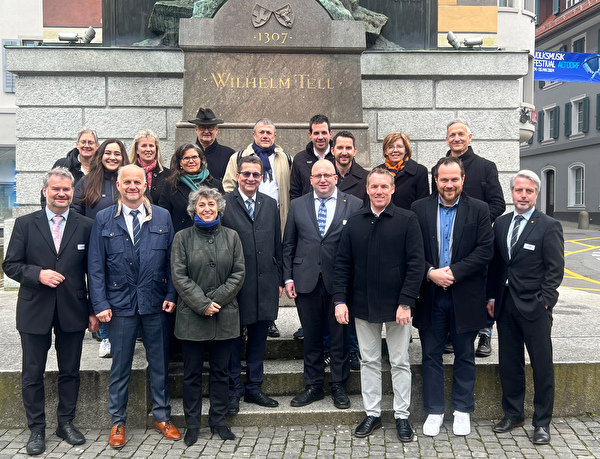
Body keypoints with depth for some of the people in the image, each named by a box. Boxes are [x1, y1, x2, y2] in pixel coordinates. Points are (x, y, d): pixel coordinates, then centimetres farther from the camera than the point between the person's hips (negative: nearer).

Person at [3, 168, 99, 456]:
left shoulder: (86, 226, 2)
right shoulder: (25, 224, 2)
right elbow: (10, 265, 1)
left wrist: (94, 311, 0)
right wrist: (38, 274, -18)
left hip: (73, 311, 0)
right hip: (35, 312, 0)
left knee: (70, 372, 11)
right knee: (32, 374, 8)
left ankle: (66, 423, 28)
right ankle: (36, 429, 23)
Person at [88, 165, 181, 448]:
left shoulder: (163, 217, 4)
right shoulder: (103, 219, 1)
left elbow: (171, 260, 5)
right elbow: (96, 265, -1)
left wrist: (171, 295, -4)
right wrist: (100, 303, -7)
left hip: (156, 304, 1)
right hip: (120, 304, -1)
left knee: (159, 363, 11)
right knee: (120, 366, 9)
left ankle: (162, 416, 27)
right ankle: (118, 421, 24)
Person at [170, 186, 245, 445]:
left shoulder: (231, 237, 7)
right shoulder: (182, 238, 1)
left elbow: (238, 274, 2)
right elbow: (179, 276, -5)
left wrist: (217, 300, -10)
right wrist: (202, 304, -13)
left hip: (224, 316, 2)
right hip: (191, 316, -1)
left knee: (221, 371, 10)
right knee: (192, 373, 7)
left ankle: (218, 420, 23)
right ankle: (192, 424, 19)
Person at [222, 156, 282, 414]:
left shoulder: (270, 204, 10)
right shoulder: (224, 204, -5)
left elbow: (277, 245, 12)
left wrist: (279, 280, 10)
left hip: (265, 284, 4)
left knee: (258, 339, 13)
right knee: (233, 340, 8)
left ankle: (254, 388, 27)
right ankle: (233, 391, 22)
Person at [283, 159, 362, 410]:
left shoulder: (354, 205, 0)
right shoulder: (298, 205, 8)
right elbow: (288, 245, 10)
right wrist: (288, 277, 2)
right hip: (306, 281, 2)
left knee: (340, 336, 8)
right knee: (311, 336, 11)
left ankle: (339, 386, 23)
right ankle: (314, 385, 26)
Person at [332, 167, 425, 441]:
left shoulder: (407, 221, -4)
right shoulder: (354, 223, 6)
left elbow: (416, 264, -8)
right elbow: (342, 264, 6)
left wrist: (406, 302, -14)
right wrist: (340, 300, -3)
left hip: (396, 305, -3)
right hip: (363, 306, 3)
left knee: (400, 362, 8)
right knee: (369, 361, 12)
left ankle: (402, 416, 21)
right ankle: (372, 414, 25)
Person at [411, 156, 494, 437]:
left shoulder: (479, 210, 0)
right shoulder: (419, 209, 2)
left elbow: (485, 250, -8)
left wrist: (453, 272, -16)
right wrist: (430, 273, -15)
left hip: (465, 295, -1)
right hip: (430, 295, 1)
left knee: (464, 356, 11)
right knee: (431, 355, 8)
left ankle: (463, 410, 26)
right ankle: (434, 411, 21)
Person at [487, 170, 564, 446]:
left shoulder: (549, 226, -5)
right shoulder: (501, 224, 10)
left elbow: (555, 269, -7)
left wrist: (543, 301, -13)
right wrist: (492, 297, 8)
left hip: (534, 308, -5)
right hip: (505, 305, 5)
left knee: (542, 366, 4)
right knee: (509, 363, 12)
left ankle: (542, 422, 17)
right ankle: (513, 414, 27)